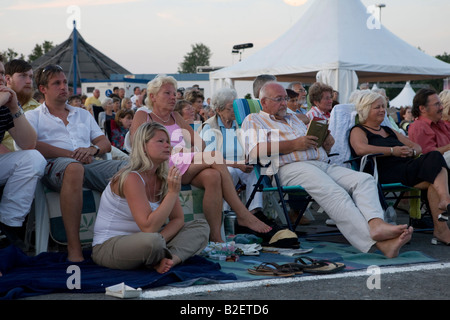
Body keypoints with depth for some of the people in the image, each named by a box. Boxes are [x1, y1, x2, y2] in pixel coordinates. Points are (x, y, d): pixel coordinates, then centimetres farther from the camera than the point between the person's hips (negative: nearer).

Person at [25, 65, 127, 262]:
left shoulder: (83, 114, 32)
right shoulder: (33, 116, 19)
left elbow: (105, 143, 23)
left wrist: (92, 149, -3)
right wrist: (70, 154, -10)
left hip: (90, 163, 4)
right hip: (55, 165, -4)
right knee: (74, 168, -43)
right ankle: (73, 249, -44)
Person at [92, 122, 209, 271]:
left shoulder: (164, 177, 3)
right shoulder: (132, 178, -20)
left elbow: (178, 219, 2)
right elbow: (148, 228, -27)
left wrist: (160, 239, -19)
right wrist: (173, 192, -27)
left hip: (140, 240, 8)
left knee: (201, 226, -1)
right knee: (152, 241, -40)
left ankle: (171, 257, -24)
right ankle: (169, 259, -7)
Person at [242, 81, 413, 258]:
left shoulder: (294, 119, 37)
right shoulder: (254, 120, 15)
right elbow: (254, 151, -6)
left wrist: (326, 145, 10)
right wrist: (294, 145, -8)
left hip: (322, 164, 7)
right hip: (292, 167, -7)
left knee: (365, 179, -20)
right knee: (334, 193, -34)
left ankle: (376, 224, -46)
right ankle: (377, 242, -48)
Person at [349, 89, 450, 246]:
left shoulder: (389, 131, 34)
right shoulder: (358, 131, 12)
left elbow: (418, 147, 29)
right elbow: (361, 149, -13)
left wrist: (411, 151, 3)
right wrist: (392, 151, -15)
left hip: (407, 167, 7)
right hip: (386, 174, -7)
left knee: (435, 157, -27)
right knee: (434, 180, -30)